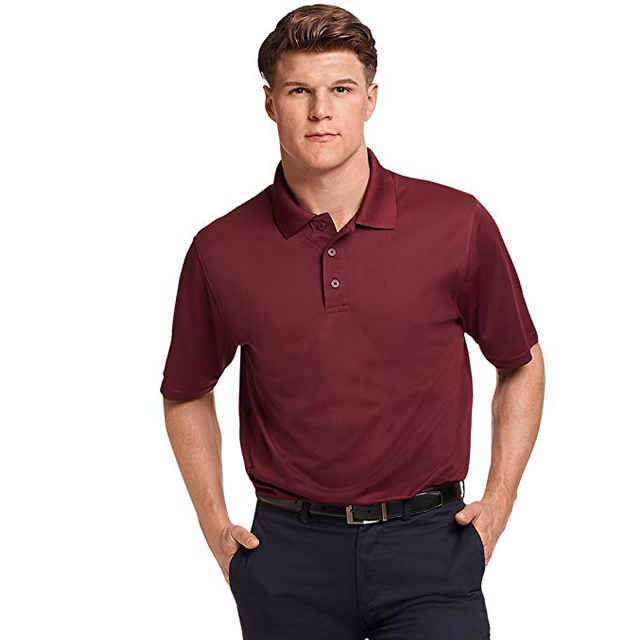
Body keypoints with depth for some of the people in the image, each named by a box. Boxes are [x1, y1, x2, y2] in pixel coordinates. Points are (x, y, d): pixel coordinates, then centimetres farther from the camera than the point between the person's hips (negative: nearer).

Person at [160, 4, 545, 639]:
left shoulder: (458, 224, -3)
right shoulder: (221, 250, -1)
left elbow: (521, 364, 12)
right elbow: (186, 394, 15)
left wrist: (500, 498, 4)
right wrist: (213, 520, 7)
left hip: (427, 544, -1)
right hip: (287, 552, 1)